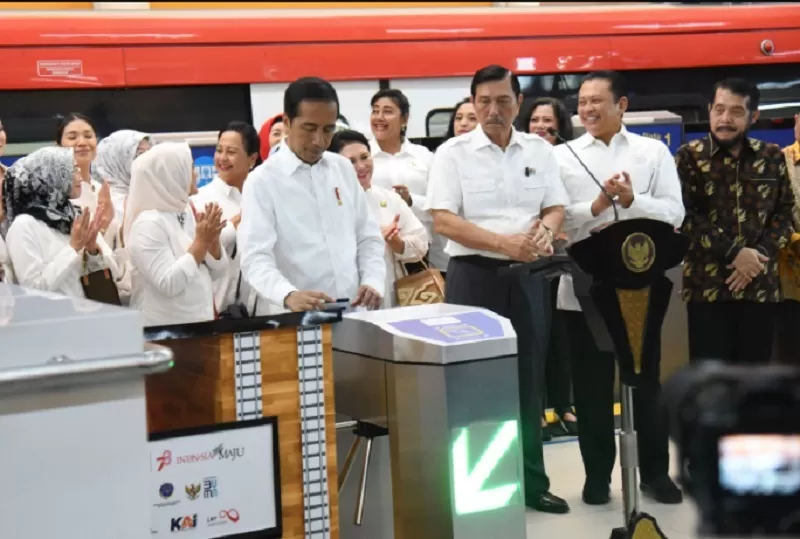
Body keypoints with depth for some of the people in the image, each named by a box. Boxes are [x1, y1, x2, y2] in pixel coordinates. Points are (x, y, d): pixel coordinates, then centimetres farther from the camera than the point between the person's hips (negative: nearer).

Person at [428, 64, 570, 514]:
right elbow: (444, 221, -11)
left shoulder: (540, 151, 8)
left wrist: (544, 233, -15)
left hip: (527, 275, 4)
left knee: (528, 379, 9)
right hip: (474, 275, -3)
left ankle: (531, 482, 18)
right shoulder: (453, 153, -4)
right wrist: (504, 243, -19)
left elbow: (556, 208, 9)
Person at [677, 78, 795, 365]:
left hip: (761, 286, 3)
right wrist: (733, 253, -13)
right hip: (708, 286, -3)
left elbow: (785, 211, 8)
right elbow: (684, 216, -6)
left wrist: (760, 253, -9)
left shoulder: (772, 157, 9)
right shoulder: (690, 156, 1)